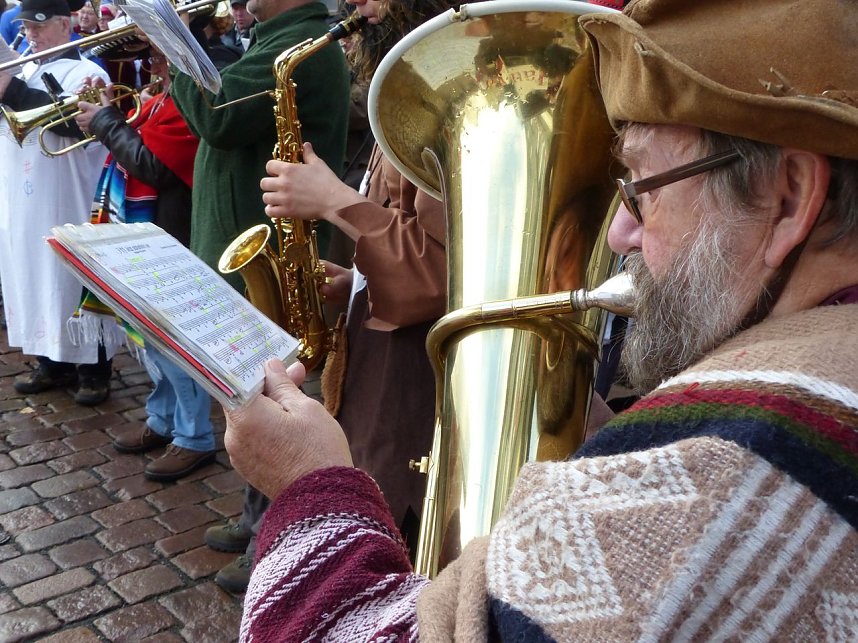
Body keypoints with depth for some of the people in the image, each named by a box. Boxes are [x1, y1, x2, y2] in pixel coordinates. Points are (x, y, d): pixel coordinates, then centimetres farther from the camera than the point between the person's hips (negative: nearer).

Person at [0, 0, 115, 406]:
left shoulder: (85, 72, -5)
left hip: (67, 207, -7)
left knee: (77, 287, -2)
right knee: (36, 283, 13)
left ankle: (94, 371, 6)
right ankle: (53, 362, 24)